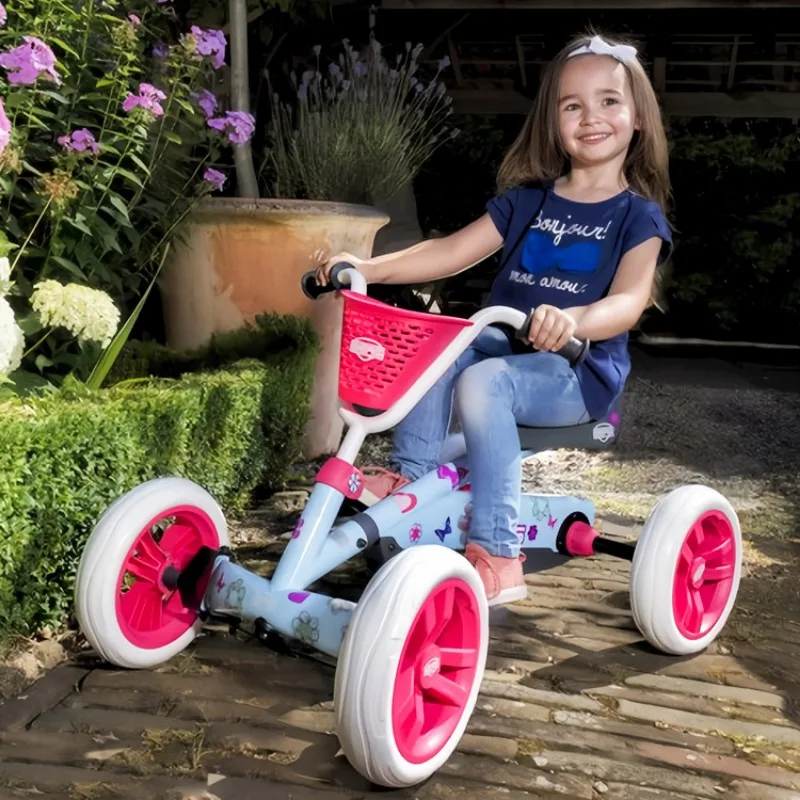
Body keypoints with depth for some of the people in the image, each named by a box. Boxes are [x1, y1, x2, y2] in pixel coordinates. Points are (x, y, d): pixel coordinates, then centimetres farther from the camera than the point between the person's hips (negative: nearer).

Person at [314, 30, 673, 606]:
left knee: (482, 382, -31)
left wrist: (571, 320, -41)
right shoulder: (527, 201, 12)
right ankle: (412, 475, -16)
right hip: (505, 346, 5)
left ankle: (496, 553, -27)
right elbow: (452, 251, 6)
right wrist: (368, 267, -8)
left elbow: (628, 302, -19)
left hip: (581, 370, -4)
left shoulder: (638, 217, -2)